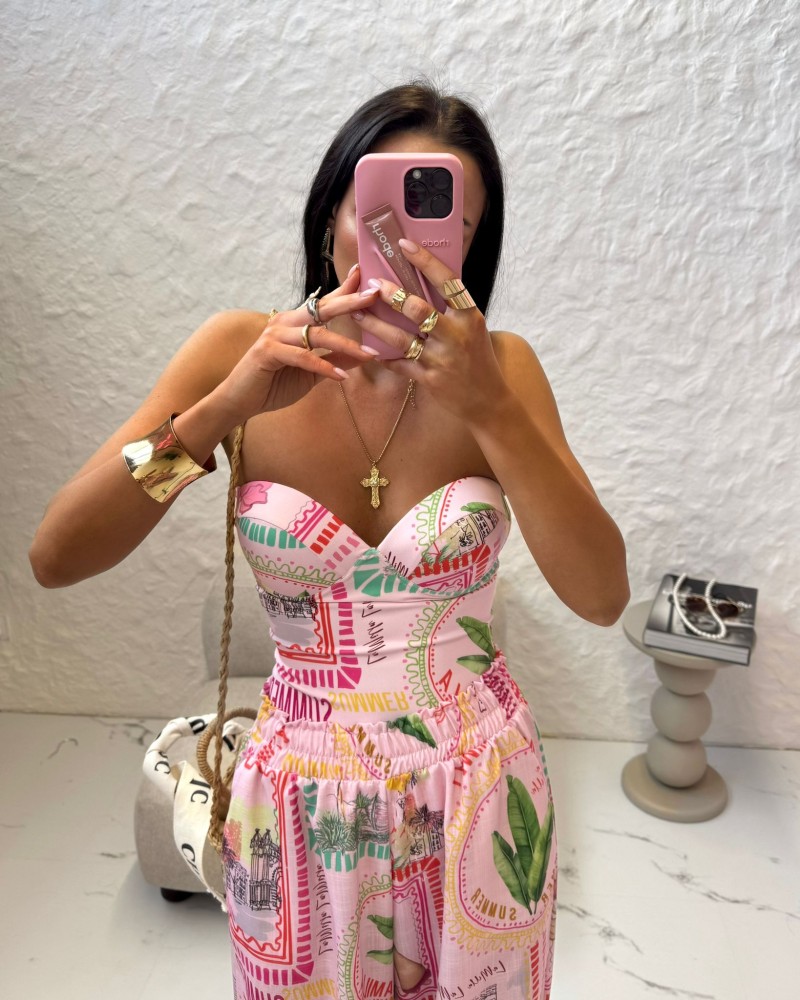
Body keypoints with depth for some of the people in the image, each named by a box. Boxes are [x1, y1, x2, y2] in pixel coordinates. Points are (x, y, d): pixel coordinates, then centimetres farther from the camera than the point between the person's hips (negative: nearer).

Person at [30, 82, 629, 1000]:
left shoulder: (499, 366, -12)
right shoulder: (241, 351, -12)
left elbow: (602, 597, -20)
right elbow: (54, 559, -17)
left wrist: (491, 408, -33)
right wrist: (222, 409, -30)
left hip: (477, 791, 1)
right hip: (304, 799, 0)